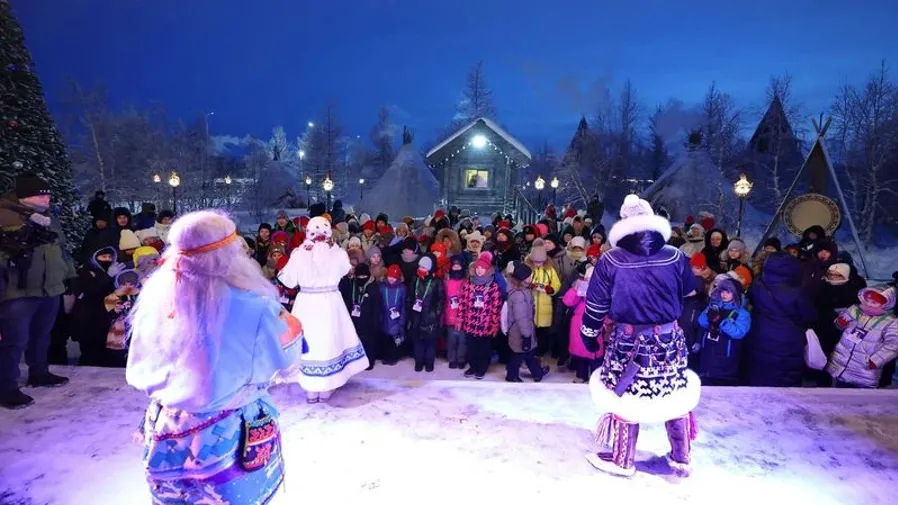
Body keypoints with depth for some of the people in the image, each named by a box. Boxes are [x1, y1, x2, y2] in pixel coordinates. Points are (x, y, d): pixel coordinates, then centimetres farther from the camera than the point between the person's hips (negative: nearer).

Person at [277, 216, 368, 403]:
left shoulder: (299, 254, -11)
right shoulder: (337, 253, -10)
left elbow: (289, 281, -2)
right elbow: (345, 270, 11)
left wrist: (282, 272, 15)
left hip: (306, 303, 0)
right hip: (330, 303, 1)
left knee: (310, 341, 10)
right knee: (329, 340, 13)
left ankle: (311, 390, 21)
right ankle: (326, 388, 25)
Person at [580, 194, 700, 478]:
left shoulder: (611, 260, -11)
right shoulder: (674, 257, -6)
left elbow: (596, 304, -7)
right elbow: (689, 291, 12)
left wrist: (589, 334, 5)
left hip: (626, 339, -2)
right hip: (669, 338, 2)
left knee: (623, 395, 11)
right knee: (677, 394, 18)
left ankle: (621, 460, 24)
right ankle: (682, 459, 33)